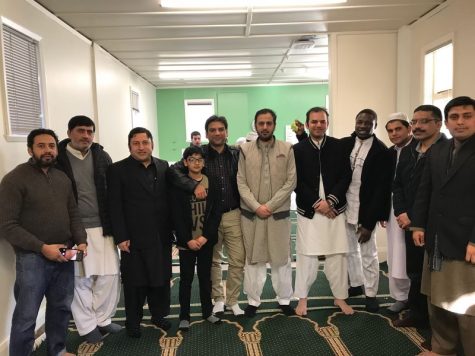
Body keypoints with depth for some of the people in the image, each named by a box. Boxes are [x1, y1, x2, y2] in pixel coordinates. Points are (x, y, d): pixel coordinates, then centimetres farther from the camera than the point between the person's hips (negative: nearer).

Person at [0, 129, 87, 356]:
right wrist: (42, 247, -19)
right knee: (26, 316, 3)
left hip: (64, 255, 6)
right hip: (33, 257, -5)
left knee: (61, 307, 17)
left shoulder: (63, 178, 9)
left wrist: (81, 241, -3)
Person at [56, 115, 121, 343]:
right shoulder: (58, 158, -5)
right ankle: (87, 326, 24)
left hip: (103, 227, 3)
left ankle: (103, 319, 28)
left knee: (109, 276, 8)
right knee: (81, 280, 7)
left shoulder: (102, 156, 5)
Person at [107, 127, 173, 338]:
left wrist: (172, 229, 4)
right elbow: (115, 207, -7)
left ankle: (159, 315, 32)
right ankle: (133, 322, 28)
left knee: (161, 278, 12)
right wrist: (121, 237, -11)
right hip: (134, 238, -3)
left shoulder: (163, 167, 7)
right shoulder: (118, 170, -3)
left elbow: (169, 199, 8)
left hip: (161, 236, 3)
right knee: (135, 282, 9)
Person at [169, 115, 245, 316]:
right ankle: (218, 299, 32)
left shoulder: (236, 154, 1)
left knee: (238, 260, 5)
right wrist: (194, 185, -27)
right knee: (213, 260, 13)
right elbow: (174, 171, -14)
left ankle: (232, 300, 24)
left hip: (233, 215, 1)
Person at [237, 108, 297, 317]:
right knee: (253, 258, 9)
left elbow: (291, 181, -4)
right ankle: (253, 300, 22)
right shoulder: (245, 149, 2)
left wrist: (270, 206, -11)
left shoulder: (287, 149, 1)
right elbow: (241, 183, -1)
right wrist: (257, 207, -12)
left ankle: (284, 299, 26)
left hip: (279, 213, 0)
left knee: (281, 258, 9)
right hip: (251, 213, 1)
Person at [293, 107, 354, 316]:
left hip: (334, 208, 1)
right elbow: (296, 182, -3)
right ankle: (302, 298, 19)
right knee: (307, 254, 4)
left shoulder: (338, 146, 3)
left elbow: (346, 176, 0)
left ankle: (340, 297, 24)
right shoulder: (298, 149, -1)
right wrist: (316, 203, -9)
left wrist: (330, 201, -10)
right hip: (308, 209, -1)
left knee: (337, 254, 7)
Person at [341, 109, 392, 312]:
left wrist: (369, 222, -15)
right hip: (344, 207, 5)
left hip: (365, 211, -4)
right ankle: (356, 284, 37)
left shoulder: (382, 151, -11)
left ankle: (371, 293, 26)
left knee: (368, 253, 8)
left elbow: (382, 189, -13)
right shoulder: (344, 144, 2)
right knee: (350, 250, 18)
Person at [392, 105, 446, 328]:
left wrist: (412, 216, -14)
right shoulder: (408, 151, 10)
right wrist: (401, 213, 0)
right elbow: (397, 185, 13)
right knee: (414, 272, 14)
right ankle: (417, 312, 32)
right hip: (410, 224, 6)